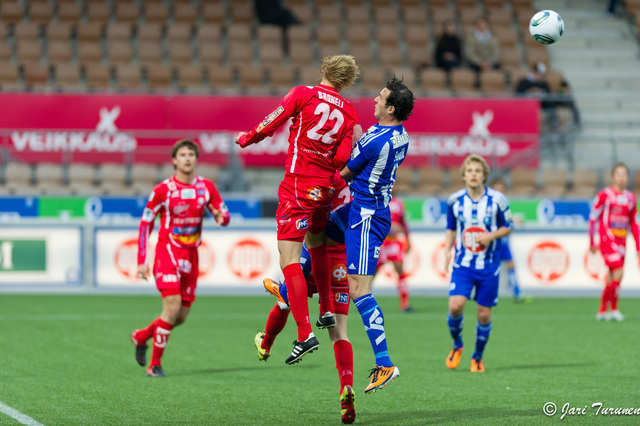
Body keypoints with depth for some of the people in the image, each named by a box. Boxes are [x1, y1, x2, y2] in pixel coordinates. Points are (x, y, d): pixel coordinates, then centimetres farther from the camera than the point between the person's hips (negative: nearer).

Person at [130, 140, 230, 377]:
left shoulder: (206, 187, 3)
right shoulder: (163, 190, -8)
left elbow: (224, 215, 8)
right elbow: (145, 223, -1)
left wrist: (221, 217, -19)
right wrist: (142, 261, -5)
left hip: (191, 255, 5)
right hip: (167, 251, -5)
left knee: (181, 317, 6)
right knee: (172, 307, -19)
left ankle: (141, 336, 32)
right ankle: (154, 365, -7)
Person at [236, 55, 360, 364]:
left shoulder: (303, 94, -5)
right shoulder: (349, 113, 6)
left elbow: (270, 125, -2)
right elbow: (342, 159, -1)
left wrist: (246, 139, 16)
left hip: (298, 185, -6)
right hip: (325, 188, 6)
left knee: (289, 258, -8)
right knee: (317, 244, 31)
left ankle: (305, 334, -17)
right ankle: (326, 311, 37)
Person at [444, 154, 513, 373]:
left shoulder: (497, 199, -5)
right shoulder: (455, 200, 1)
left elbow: (508, 227, 5)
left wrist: (492, 235, -14)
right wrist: (447, 250, 0)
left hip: (489, 267, -1)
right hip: (463, 264, 1)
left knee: (484, 314, 2)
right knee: (455, 306, -18)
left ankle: (478, 357, 24)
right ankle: (457, 345, 11)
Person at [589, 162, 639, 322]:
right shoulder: (604, 195, -5)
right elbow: (593, 218, -1)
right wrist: (592, 242, -1)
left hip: (622, 242, 5)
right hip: (607, 241, -5)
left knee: (612, 278, 5)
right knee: (618, 273, -18)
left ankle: (602, 311, 13)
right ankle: (613, 309, -8)